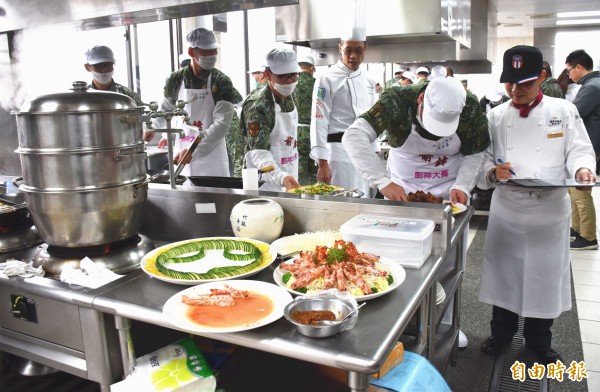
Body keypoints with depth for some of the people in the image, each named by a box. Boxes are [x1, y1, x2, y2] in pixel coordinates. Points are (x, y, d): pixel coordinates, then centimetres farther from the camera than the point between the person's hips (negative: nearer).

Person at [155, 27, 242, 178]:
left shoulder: (222, 82, -8)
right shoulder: (175, 80, 2)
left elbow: (222, 124, -16)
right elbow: (165, 109, 20)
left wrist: (193, 150, -24)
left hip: (212, 156, -3)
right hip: (181, 154, 3)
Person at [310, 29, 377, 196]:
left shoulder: (368, 82, 12)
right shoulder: (327, 80, -8)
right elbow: (319, 122, -12)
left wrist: (373, 154, 18)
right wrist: (322, 163, -17)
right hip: (340, 151, -6)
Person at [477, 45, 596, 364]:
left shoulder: (564, 111, 0)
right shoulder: (495, 117, 3)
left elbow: (579, 150, 0)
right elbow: (482, 158, 3)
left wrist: (582, 169, -22)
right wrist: (493, 172, -18)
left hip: (550, 211, 0)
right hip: (507, 209, 1)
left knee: (545, 274, 10)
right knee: (504, 270, 11)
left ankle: (538, 340, 32)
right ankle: (502, 331, 33)